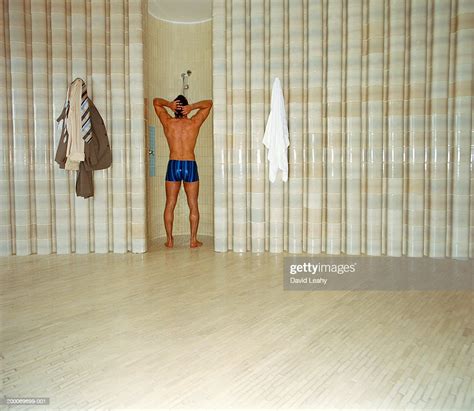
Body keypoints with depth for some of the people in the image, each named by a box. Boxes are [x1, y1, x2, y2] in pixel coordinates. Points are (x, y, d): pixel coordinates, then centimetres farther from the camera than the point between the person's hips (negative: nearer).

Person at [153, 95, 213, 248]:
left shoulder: (168, 122, 0)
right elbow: (209, 103, 9)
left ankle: (169, 240, 12)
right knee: (193, 205, 6)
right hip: (190, 166, -1)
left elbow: (156, 101, 14)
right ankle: (193, 240, 8)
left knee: (170, 205, 8)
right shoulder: (194, 123, -2)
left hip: (173, 166, 1)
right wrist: (192, 107, -6)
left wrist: (169, 104, -5)